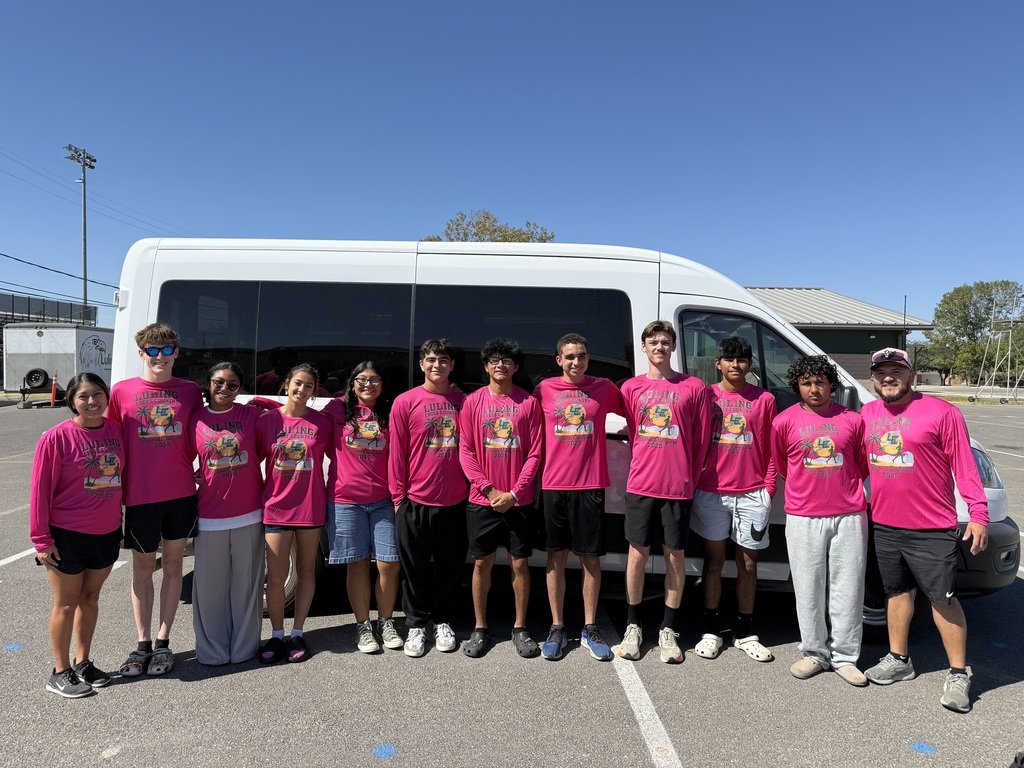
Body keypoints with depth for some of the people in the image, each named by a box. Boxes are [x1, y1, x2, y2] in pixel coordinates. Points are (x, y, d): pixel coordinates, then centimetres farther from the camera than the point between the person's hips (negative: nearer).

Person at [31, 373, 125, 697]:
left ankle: (83, 662, 32)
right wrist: (42, 540, -11)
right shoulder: (57, 437, -14)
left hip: (107, 533, 4)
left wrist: (120, 520, 8)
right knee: (66, 604, 8)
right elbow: (40, 491, -11)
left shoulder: (116, 430, -1)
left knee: (90, 597, 16)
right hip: (67, 536, -4)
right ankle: (60, 672, 24)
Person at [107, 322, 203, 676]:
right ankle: (143, 644, 23)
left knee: (173, 564, 9)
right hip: (139, 496, -1)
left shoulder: (190, 391, 3)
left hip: (181, 493, 1)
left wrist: (194, 469, -4)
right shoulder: (122, 391, 0)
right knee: (142, 568, 10)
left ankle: (163, 642, 21)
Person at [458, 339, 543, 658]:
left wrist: (514, 493, -9)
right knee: (482, 563, 7)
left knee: (520, 563, 6)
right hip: (482, 499, 1)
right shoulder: (473, 402, 2)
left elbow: (534, 454, -2)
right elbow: (466, 452, 0)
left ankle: (520, 628, 21)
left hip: (519, 500, 0)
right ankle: (480, 628, 21)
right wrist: (488, 489, -9)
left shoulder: (528, 403, 0)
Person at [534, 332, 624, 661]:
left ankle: (590, 628, 21)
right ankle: (557, 628, 21)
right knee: (556, 557, 8)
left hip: (591, 485, 0)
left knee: (591, 558, 6)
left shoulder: (604, 388, 2)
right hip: (554, 485, 1)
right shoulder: (544, 390, 2)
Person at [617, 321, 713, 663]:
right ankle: (633, 626, 20)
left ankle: (668, 630, 20)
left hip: (679, 487, -1)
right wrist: (646, 467, 12)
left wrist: (689, 478, 8)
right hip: (640, 485, 1)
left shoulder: (695, 388, 0)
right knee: (638, 553, 6)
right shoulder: (631, 388, 5)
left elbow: (701, 440, 5)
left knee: (675, 555, 7)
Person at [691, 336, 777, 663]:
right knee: (714, 559, 8)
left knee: (748, 563, 8)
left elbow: (771, 450, 5)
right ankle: (711, 629, 18)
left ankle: (745, 632, 21)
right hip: (711, 492, 0)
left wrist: (768, 489, -1)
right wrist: (693, 482, 0)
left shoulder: (764, 400, 4)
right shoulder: (705, 396, 4)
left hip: (751, 495, 1)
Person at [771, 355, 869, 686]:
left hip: (849, 516, 1)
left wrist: (842, 488, 14)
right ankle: (815, 653, 21)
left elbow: (862, 465, 15)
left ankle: (845, 656, 21)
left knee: (848, 589, 7)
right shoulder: (785, 422, -1)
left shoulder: (852, 420, 3)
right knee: (809, 590, 6)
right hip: (803, 519, -1)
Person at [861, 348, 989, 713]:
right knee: (897, 591, 17)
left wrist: (978, 513, -14)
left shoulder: (941, 412, -10)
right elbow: (861, 461, 15)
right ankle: (899, 659, 31)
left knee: (943, 598, 2)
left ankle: (958, 673, 17)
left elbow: (964, 465, -11)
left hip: (932, 529, -5)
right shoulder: (868, 413, 6)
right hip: (883, 525, 5)